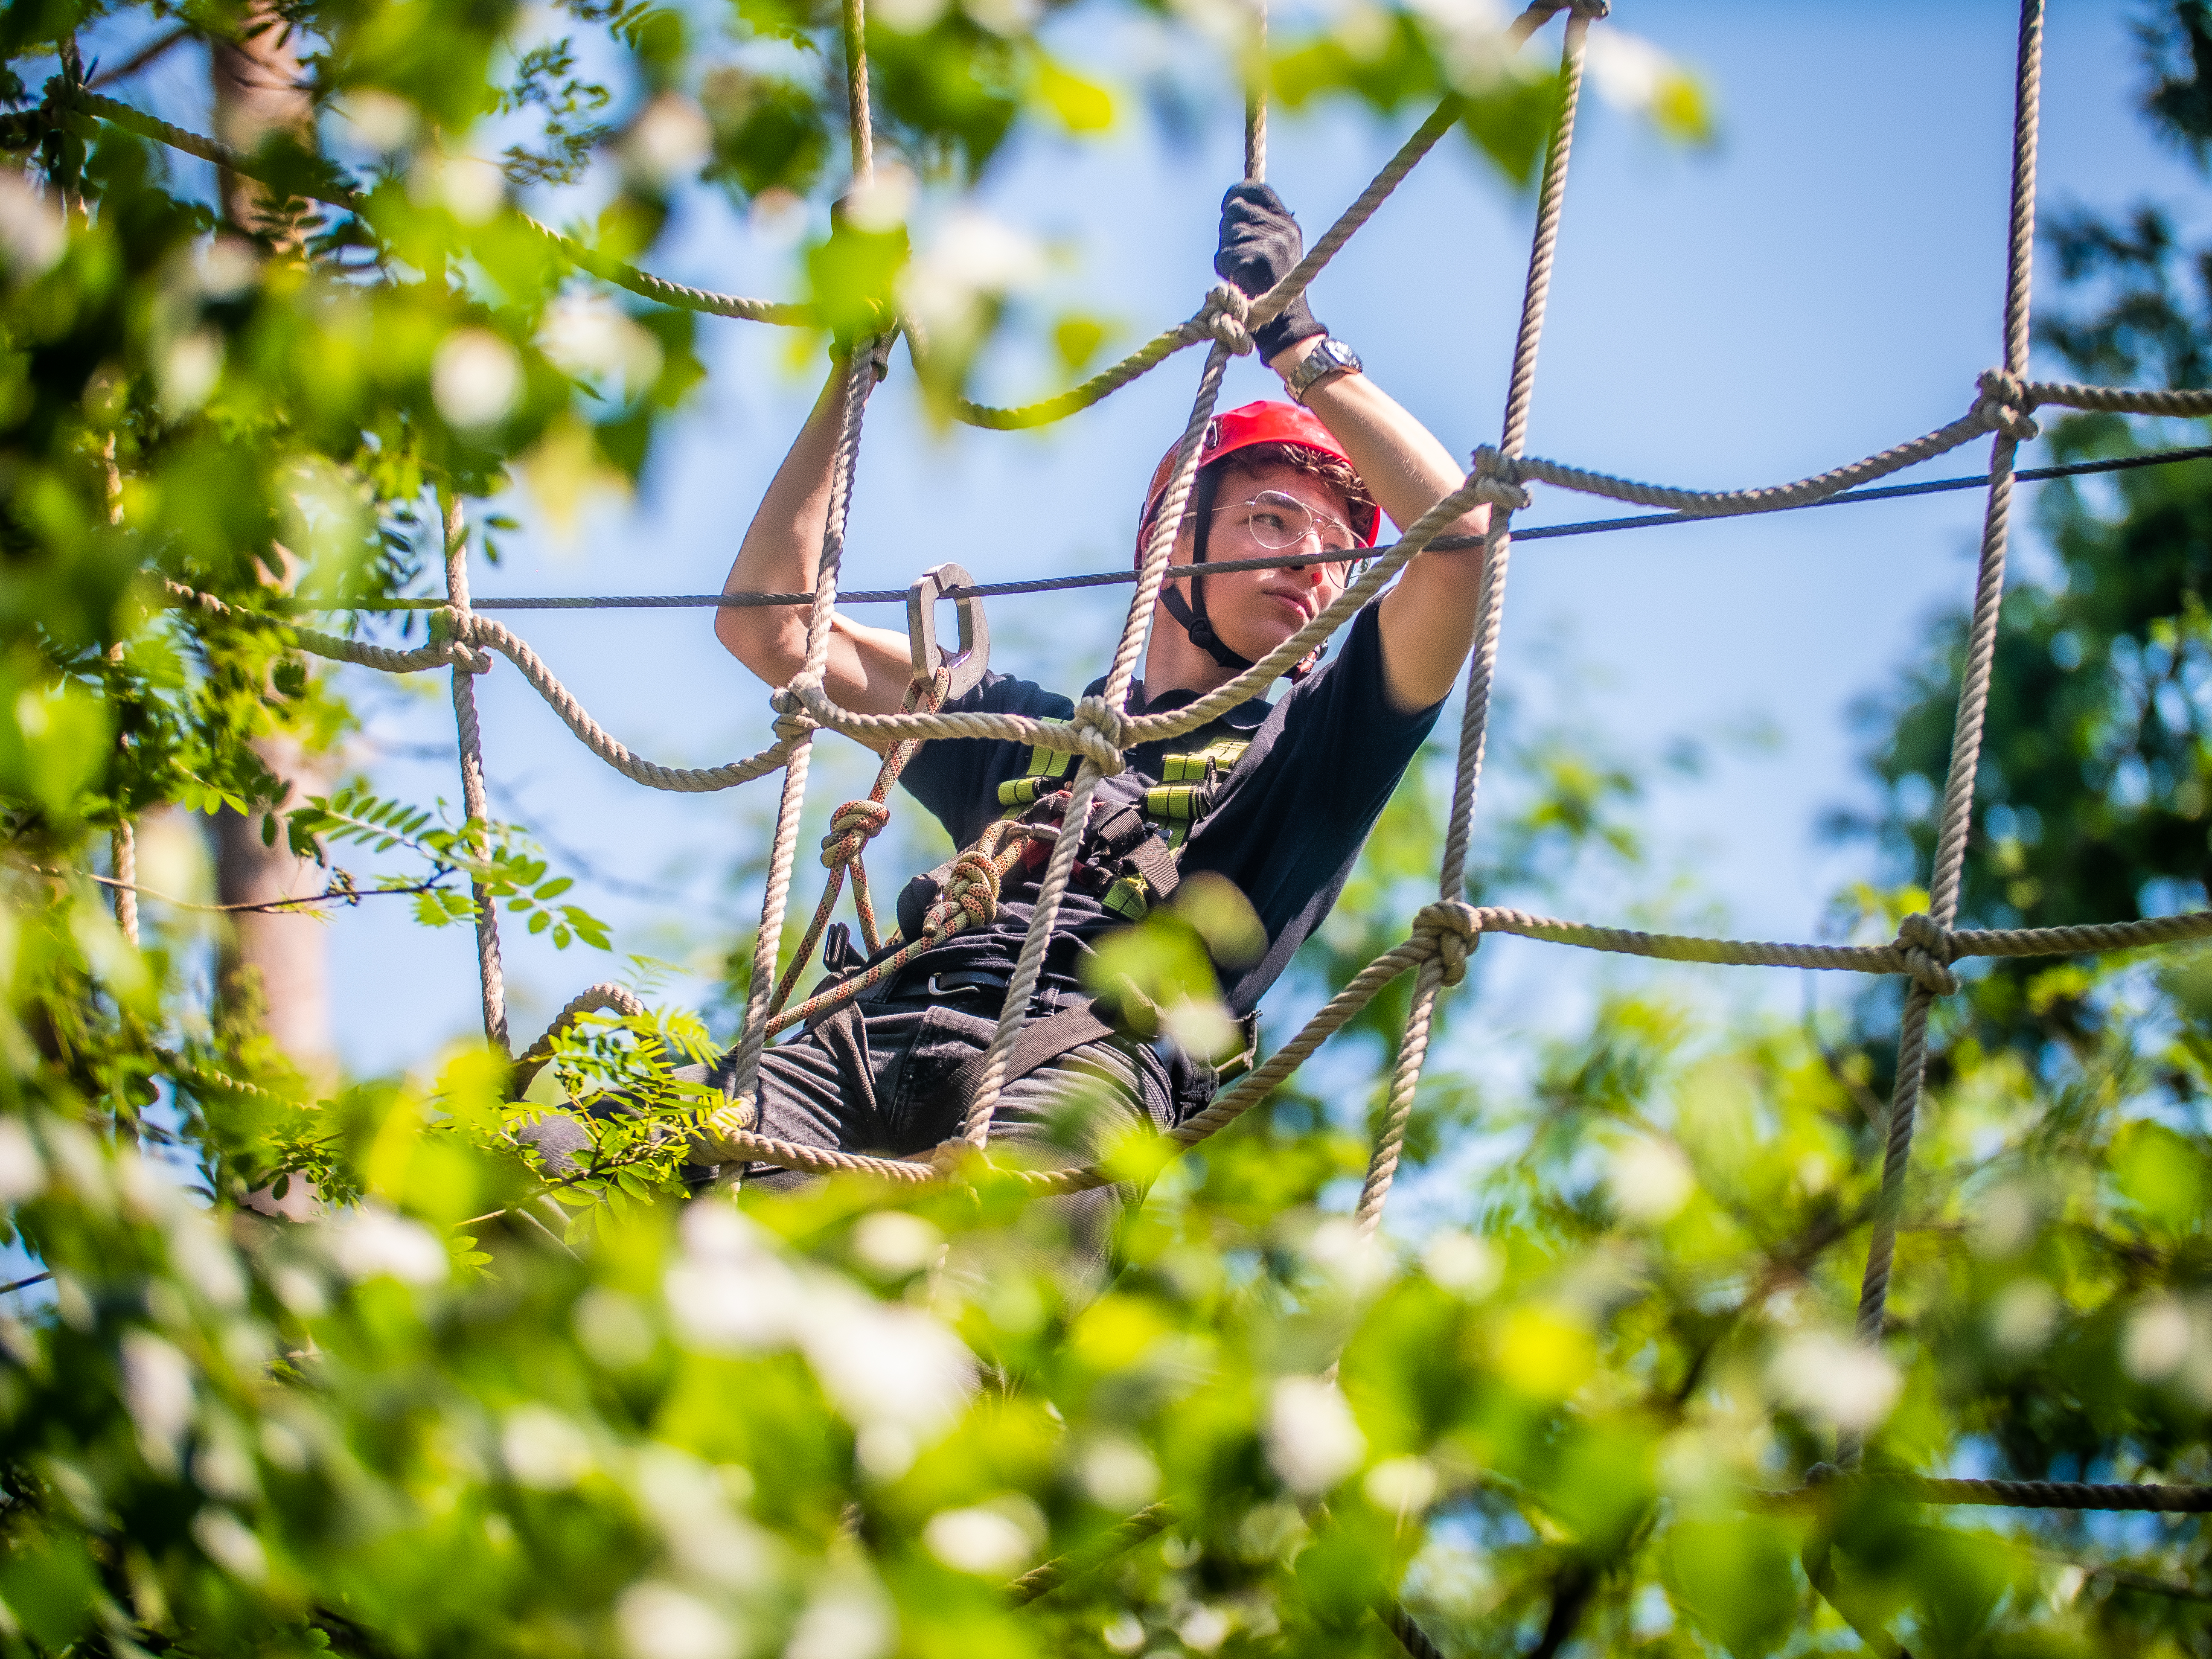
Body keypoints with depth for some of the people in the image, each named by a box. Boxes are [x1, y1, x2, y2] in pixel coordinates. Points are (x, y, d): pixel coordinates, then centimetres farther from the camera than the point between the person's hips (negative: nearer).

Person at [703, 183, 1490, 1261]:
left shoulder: (1312, 747, 28)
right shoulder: (1027, 728, 38)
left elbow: (1458, 535, 13)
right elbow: (765, 625, 40)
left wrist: (1297, 342, 21)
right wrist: (849, 373, 41)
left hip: (1088, 1058, -3)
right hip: (876, 1041, 3)